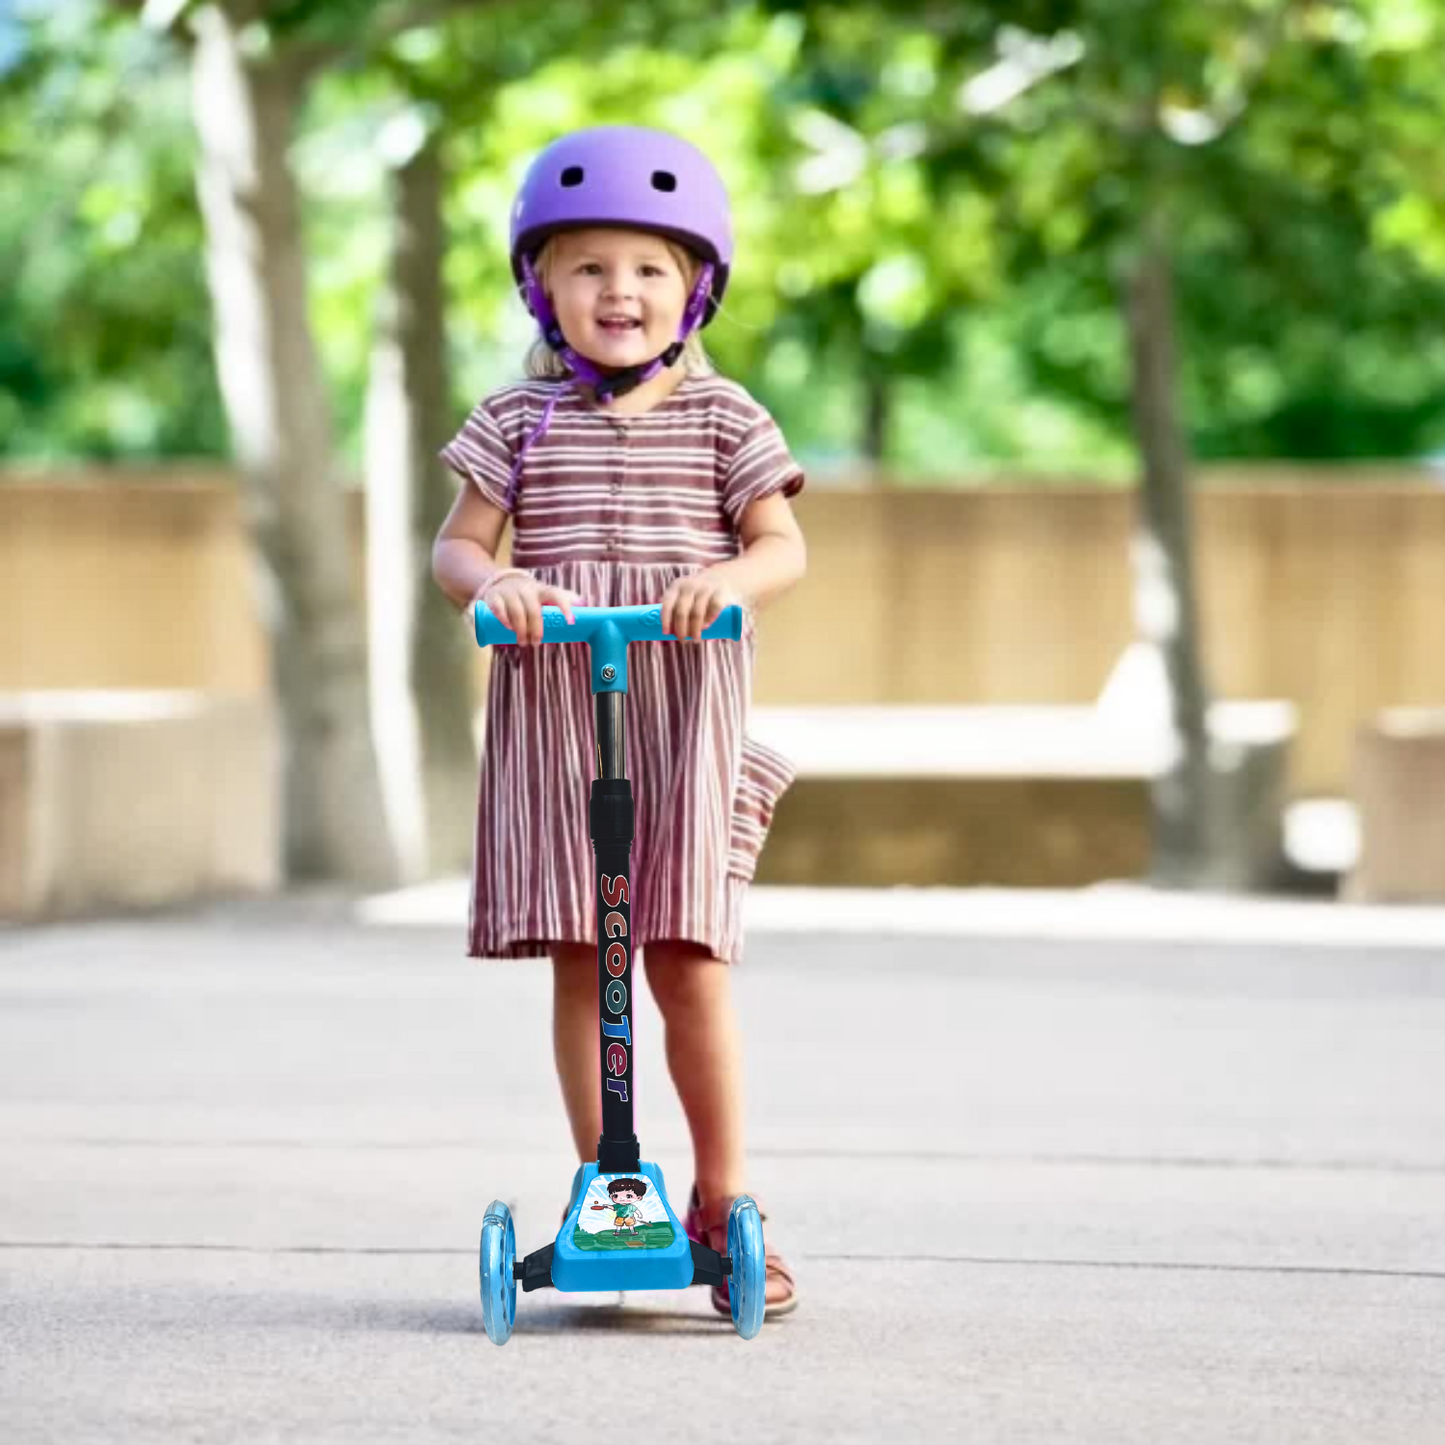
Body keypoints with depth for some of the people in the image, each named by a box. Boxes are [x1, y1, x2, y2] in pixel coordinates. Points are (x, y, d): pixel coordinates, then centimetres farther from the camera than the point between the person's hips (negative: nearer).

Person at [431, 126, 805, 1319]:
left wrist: (728, 579, -22)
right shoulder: (520, 419, 7)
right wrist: (488, 580, -18)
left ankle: (723, 1198, 6)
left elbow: (785, 549, -1)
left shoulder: (724, 419, 4)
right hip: (552, 709, 2)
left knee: (686, 955, -5)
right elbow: (456, 543, 5)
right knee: (578, 956, 3)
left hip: (683, 710, -1)